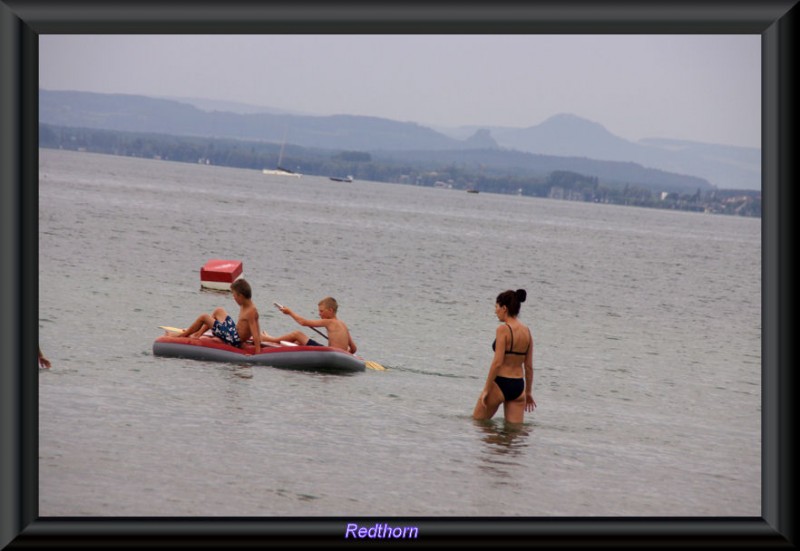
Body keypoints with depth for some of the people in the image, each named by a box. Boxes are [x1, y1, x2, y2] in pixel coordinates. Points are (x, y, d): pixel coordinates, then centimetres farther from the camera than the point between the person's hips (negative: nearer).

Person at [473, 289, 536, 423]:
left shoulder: (503, 329, -13)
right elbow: (529, 366, 10)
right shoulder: (527, 331, 7)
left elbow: (497, 362, -17)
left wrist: (486, 389, -12)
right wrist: (528, 392, 19)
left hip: (501, 383, -6)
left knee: (476, 422, 11)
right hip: (518, 386, 6)